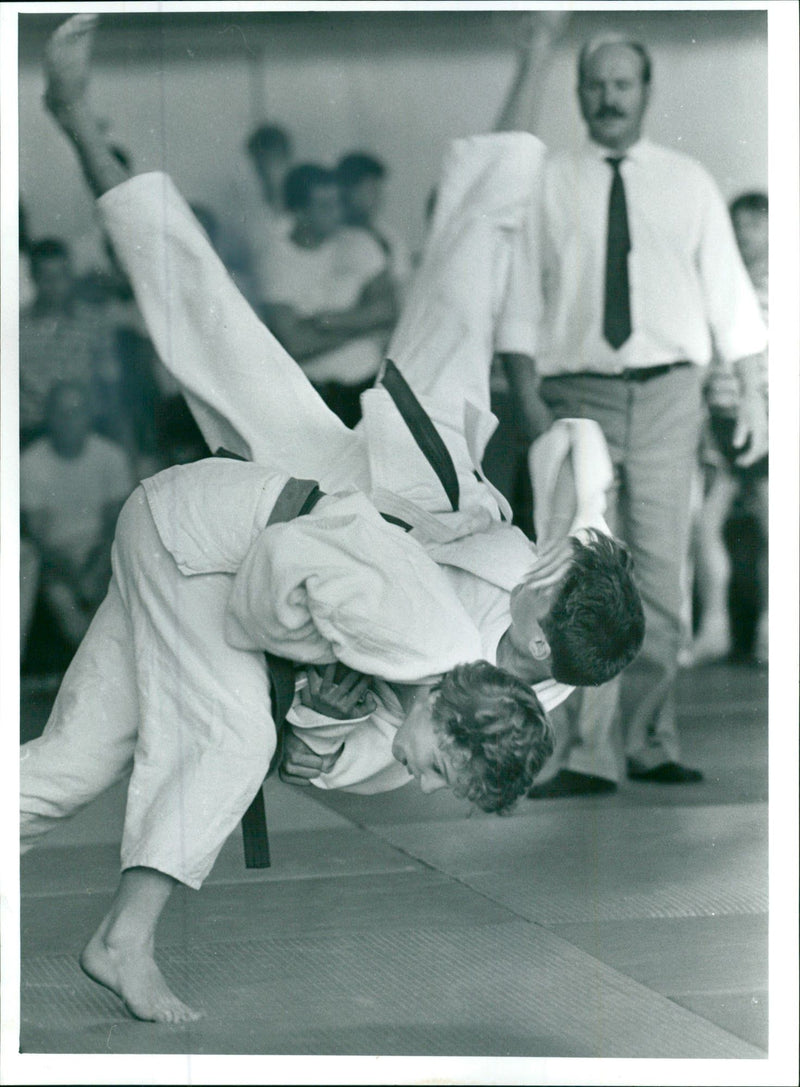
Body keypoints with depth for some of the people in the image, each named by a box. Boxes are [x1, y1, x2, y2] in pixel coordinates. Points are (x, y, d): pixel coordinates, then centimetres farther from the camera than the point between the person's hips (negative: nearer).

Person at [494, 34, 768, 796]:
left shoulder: (687, 183, 10)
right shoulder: (548, 185, 7)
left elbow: (728, 293, 9)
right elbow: (522, 301, 4)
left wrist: (751, 394, 3)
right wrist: (531, 402, -7)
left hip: (669, 392, 1)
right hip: (581, 394, -1)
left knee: (661, 575, 0)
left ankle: (652, 744, 10)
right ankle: (586, 754, -8)